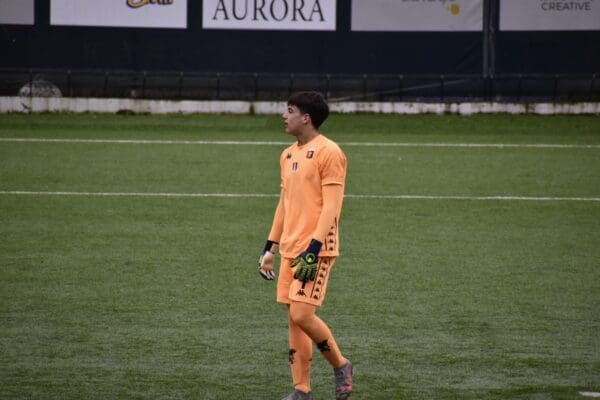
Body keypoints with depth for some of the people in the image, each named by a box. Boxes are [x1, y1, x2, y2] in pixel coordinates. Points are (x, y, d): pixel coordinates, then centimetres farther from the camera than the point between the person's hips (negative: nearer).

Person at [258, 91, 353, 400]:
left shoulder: (328, 152, -11)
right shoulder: (288, 155, 15)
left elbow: (331, 206, -16)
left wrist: (313, 249, -23)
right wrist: (270, 247, 19)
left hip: (316, 251, -8)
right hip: (290, 251, 8)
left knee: (302, 314, -15)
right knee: (293, 318, 6)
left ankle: (340, 365, 8)